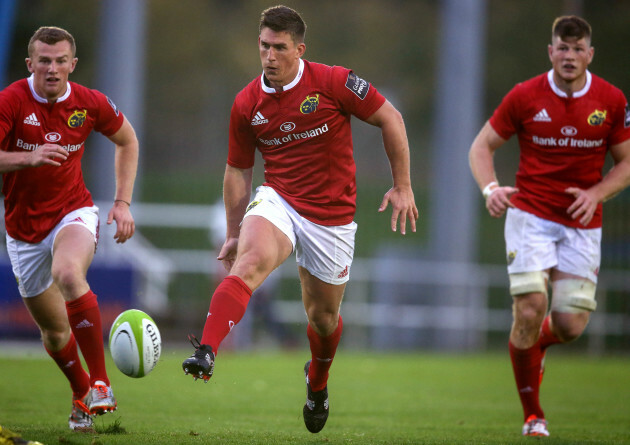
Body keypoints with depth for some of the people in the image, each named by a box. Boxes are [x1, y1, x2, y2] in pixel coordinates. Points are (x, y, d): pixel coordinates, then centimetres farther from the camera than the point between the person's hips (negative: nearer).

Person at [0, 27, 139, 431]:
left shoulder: (90, 103, -7)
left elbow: (127, 140, 12)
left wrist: (123, 202, 4)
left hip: (73, 214, -1)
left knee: (68, 274, -35)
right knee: (53, 328, 11)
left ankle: (100, 383, -30)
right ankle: (82, 394, 41)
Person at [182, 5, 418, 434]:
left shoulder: (332, 83, -12)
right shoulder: (247, 104, -2)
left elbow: (391, 118, -4)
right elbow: (238, 171, 10)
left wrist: (403, 186, -4)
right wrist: (233, 233, 10)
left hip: (331, 214, -1)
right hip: (278, 201, 1)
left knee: (323, 315, 11)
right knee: (249, 261, -31)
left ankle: (318, 383, 44)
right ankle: (207, 353, -47)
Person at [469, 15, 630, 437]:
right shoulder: (525, 96, -4)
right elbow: (483, 145, 4)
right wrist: (490, 187, -15)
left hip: (582, 222, 2)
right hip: (530, 215, -2)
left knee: (571, 324, -5)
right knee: (530, 309, -16)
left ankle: (537, 343, 35)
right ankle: (533, 415, 1)